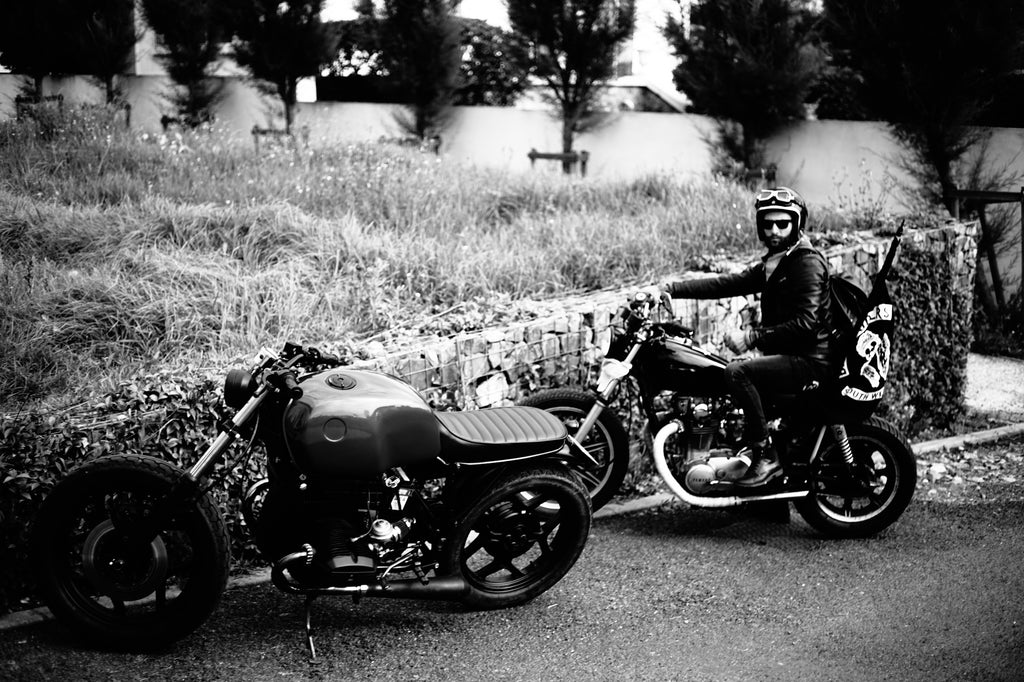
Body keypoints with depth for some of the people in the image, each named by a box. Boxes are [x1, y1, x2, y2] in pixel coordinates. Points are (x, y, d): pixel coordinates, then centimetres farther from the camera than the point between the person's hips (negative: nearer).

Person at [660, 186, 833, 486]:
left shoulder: (807, 262, -13)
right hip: (786, 355, 10)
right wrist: (673, 288, 0)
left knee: (737, 371, -27)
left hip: (810, 360, -10)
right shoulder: (773, 264, 17)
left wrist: (752, 337, -25)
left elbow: (805, 323, -23)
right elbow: (727, 284, 10)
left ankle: (766, 455, -22)